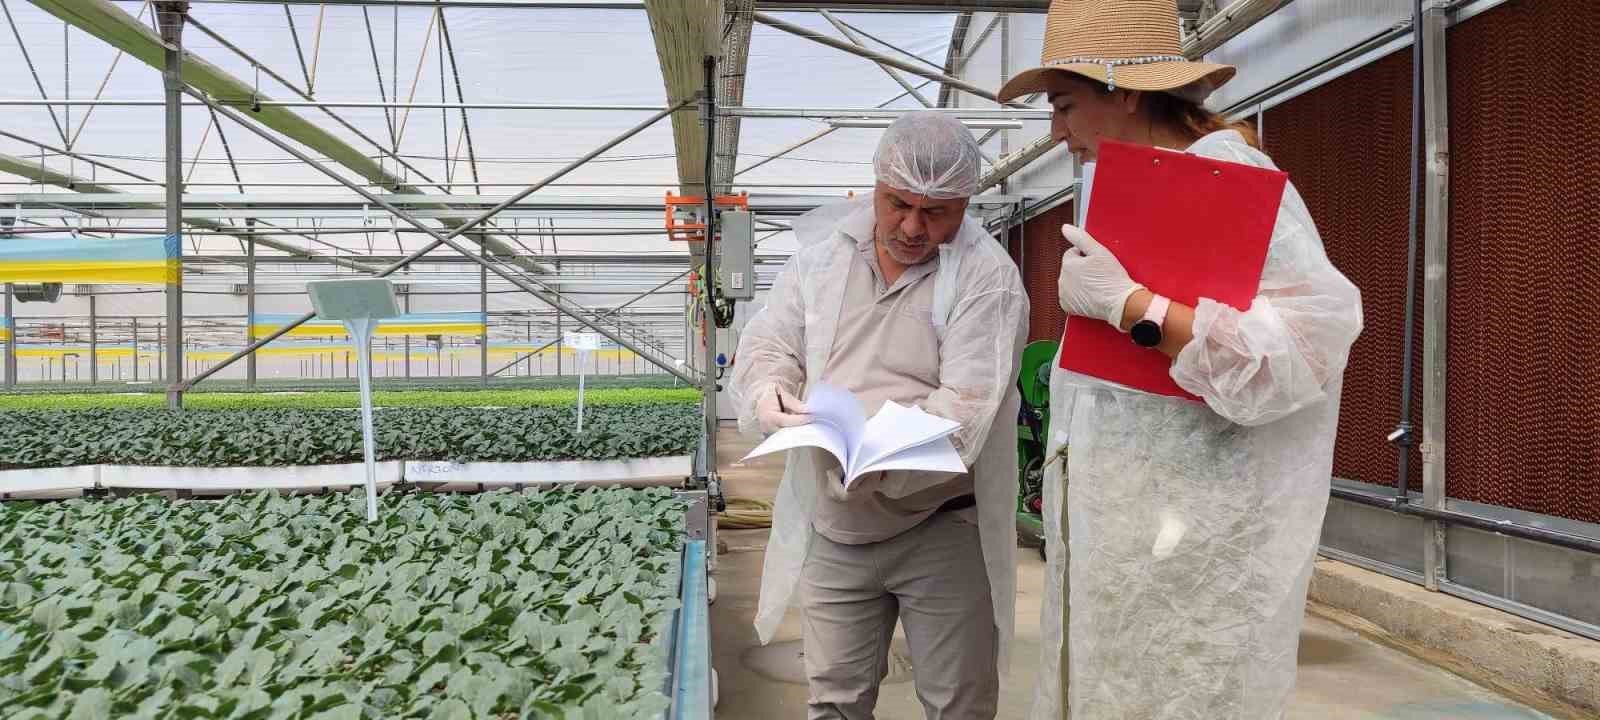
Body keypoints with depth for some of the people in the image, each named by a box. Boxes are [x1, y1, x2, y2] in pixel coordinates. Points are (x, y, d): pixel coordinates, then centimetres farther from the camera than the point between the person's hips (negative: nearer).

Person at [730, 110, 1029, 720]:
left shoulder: (987, 278, -13)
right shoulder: (821, 252, 3)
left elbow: (964, 410, -21)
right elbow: (767, 344, 5)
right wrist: (769, 394, -18)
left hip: (941, 528, -3)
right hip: (832, 529, 4)